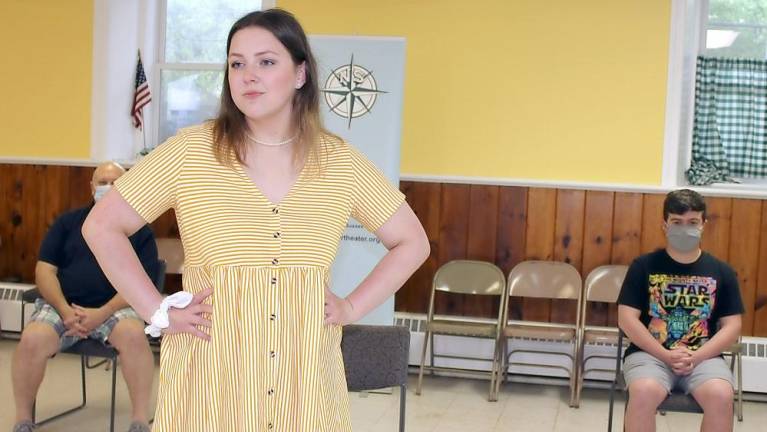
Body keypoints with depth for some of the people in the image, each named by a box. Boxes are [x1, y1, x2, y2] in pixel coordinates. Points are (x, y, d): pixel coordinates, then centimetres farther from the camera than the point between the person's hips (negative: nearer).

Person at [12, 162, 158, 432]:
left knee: (134, 335, -36)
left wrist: (102, 314, -17)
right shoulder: (67, 222, 15)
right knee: (32, 339, -30)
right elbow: (45, 270, 7)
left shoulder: (139, 230, 9)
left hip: (116, 307, -1)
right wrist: (65, 311, -11)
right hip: (62, 305, 2)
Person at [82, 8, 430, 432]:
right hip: (210, 374, -1)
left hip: (304, 378, 2)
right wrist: (159, 312, -6)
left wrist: (352, 307, 1)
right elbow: (102, 227, 0)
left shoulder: (340, 163, 1)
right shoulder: (190, 151, -5)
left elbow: (412, 242, 10)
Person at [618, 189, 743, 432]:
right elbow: (627, 319, -2)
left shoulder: (721, 272, 8)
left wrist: (695, 357, -10)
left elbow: (732, 326, 5)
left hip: (704, 357, 1)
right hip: (651, 354, -1)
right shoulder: (644, 266, 3)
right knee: (644, 392, -34)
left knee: (721, 396, -31)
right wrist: (666, 355, -12)